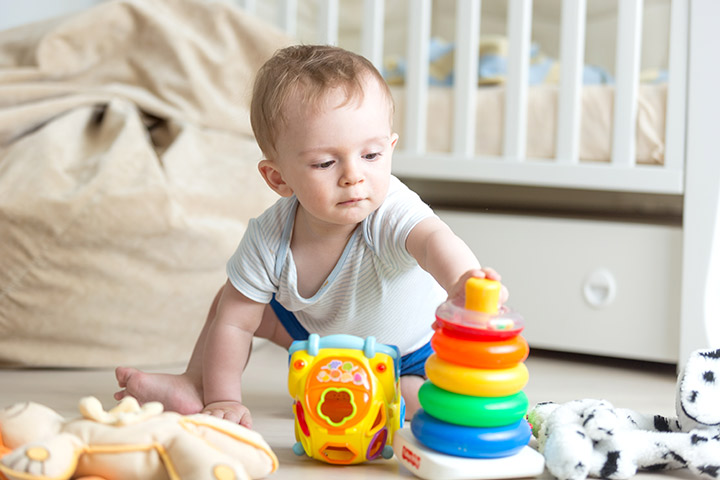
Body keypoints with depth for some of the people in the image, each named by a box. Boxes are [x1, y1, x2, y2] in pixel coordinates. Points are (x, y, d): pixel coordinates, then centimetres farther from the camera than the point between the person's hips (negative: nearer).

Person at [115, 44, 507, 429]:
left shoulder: (390, 213, -41)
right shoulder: (269, 238, -28)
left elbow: (433, 239, -64)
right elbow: (234, 323, -17)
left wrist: (464, 281, -86)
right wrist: (222, 400, -21)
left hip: (409, 352, -3)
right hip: (318, 328, 3)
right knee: (231, 297, 0)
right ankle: (194, 385, 12)